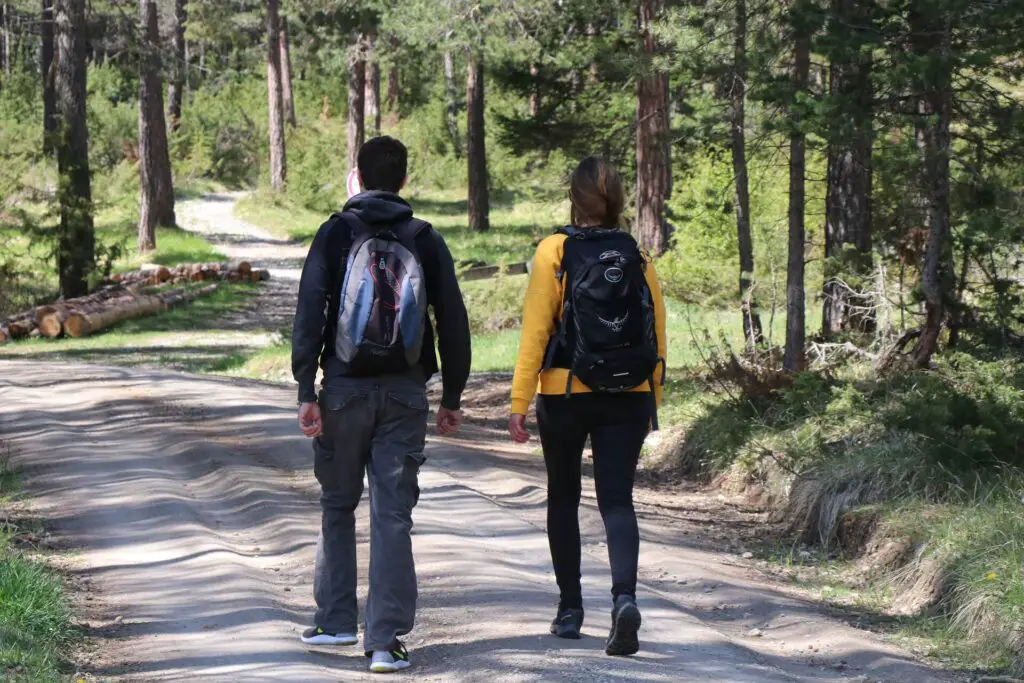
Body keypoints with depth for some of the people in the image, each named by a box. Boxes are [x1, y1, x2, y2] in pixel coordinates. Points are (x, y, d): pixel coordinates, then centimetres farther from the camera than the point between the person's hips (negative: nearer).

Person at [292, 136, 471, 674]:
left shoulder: (335, 235, -1)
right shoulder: (426, 241, 4)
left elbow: (309, 315, -7)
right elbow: (453, 322, 5)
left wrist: (306, 391, -7)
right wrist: (453, 396, 13)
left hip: (345, 388, -1)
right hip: (406, 393, 1)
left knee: (338, 506, 17)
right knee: (393, 515, 0)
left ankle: (336, 620, 23)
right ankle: (384, 640, -5)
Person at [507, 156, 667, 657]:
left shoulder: (554, 252, -7)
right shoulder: (638, 258, 2)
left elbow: (535, 330, -10)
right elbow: (657, 337, 4)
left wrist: (519, 402, -7)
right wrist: (651, 404, 14)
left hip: (565, 395, -1)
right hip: (628, 397, 2)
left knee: (563, 498, 16)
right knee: (617, 500, 1)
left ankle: (570, 609, 21)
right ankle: (624, 598, -22)